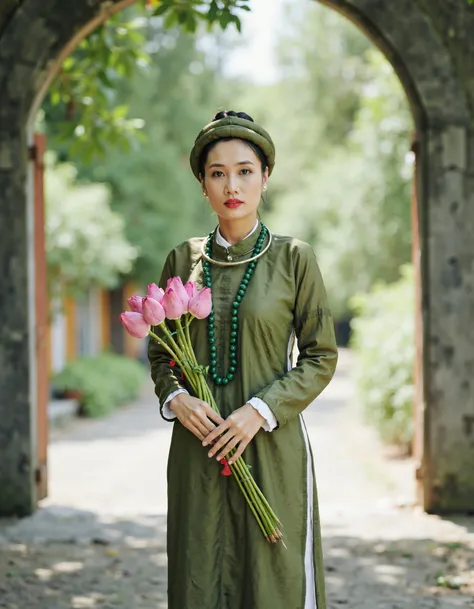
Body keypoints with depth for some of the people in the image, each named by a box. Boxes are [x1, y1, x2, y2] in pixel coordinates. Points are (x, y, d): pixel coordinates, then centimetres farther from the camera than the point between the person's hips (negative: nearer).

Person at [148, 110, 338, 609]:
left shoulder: (293, 258, -2)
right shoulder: (183, 259, 7)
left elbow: (321, 357, -1)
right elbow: (159, 351, 14)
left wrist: (261, 410, -13)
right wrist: (175, 398, -7)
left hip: (271, 445, -2)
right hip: (198, 446, 3)